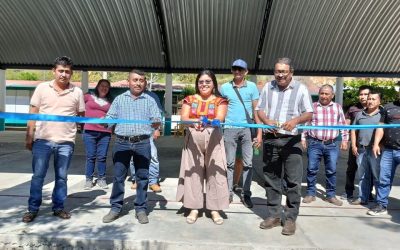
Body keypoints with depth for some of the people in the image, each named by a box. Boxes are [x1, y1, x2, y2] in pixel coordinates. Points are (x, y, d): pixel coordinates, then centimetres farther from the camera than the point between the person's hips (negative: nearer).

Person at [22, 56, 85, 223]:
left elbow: (81, 115, 11)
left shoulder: (77, 92, 2)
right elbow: (33, 114, 5)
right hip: (42, 140, 0)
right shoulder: (42, 88, 2)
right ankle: (33, 209, 19)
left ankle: (58, 207, 23)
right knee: (38, 176, 6)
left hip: (66, 141, 1)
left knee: (61, 177, 10)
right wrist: (29, 137, 2)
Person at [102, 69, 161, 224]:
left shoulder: (149, 100, 9)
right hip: (122, 142, 1)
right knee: (118, 176, 4)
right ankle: (115, 208, 16)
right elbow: (110, 118, 8)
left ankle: (141, 209, 15)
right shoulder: (119, 99, 11)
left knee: (142, 176, 5)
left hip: (143, 143, 0)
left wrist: (156, 123, -23)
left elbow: (157, 119, 0)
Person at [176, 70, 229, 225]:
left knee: (214, 173, -1)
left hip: (213, 139, -1)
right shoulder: (189, 100, 11)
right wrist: (195, 121, -25)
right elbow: (183, 118, -3)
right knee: (193, 172, 1)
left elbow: (220, 118, -11)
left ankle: (215, 209, 9)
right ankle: (194, 209, 11)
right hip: (193, 140, 1)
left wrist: (209, 122, -34)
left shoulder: (220, 101, 7)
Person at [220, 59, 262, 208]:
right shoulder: (225, 87, 6)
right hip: (229, 129, 0)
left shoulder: (252, 87, 4)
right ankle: (228, 192, 15)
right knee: (229, 163, 6)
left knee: (248, 163, 2)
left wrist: (259, 133, -2)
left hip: (247, 129, 0)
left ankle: (246, 194, 12)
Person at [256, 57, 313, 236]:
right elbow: (260, 110, 10)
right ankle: (273, 215, 19)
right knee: (271, 179, 8)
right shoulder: (268, 87, 9)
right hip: (270, 139, 3)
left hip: (291, 140, -3)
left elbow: (309, 114, 0)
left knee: (293, 181, -2)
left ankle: (290, 219, 9)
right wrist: (267, 121, -12)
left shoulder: (300, 89, 1)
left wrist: (295, 120, -22)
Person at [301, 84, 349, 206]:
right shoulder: (312, 107, 4)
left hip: (332, 144, 1)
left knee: (331, 171, 6)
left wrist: (345, 139, 7)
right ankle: (310, 193, 15)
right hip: (314, 143, -1)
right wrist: (303, 138, 3)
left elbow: (343, 124, 12)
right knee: (312, 169, 2)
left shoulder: (338, 107, 9)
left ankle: (331, 195, 18)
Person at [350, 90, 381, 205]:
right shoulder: (360, 114, 14)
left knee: (377, 176, 0)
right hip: (361, 150, 4)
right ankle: (362, 198, 20)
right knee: (363, 176, 11)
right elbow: (354, 130, 17)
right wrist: (353, 145, 8)